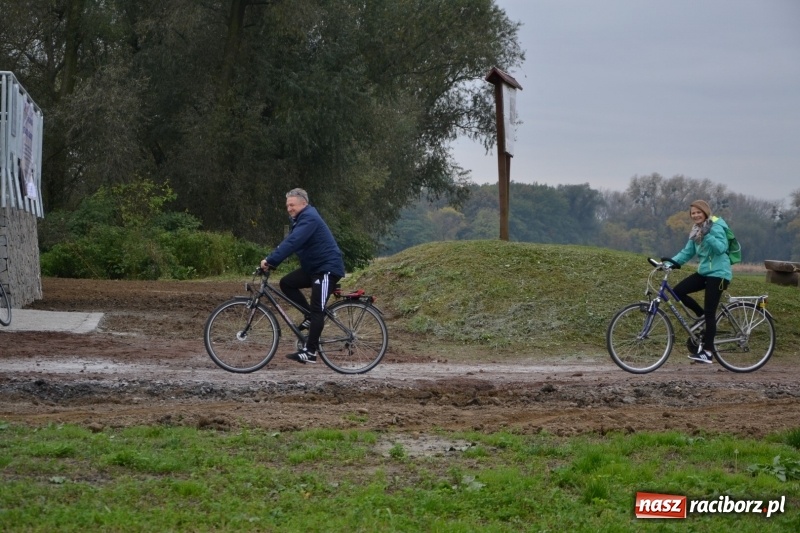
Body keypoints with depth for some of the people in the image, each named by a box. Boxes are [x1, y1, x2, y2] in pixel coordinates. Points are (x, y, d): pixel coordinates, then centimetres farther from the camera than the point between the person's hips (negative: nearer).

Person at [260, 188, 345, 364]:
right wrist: (270, 260, 4)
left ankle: (310, 352, -13)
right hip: (313, 267, 10)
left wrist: (270, 260, -32)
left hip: (328, 269, -10)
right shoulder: (301, 219, 15)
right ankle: (310, 317, 9)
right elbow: (288, 242, 15)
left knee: (317, 310, -12)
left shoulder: (309, 219, -19)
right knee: (286, 283, 4)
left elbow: (291, 243, -29)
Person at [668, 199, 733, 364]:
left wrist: (707, 235, -33)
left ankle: (707, 352, -9)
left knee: (709, 312, -10)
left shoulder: (716, 227, -11)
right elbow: (688, 251, 11)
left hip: (718, 274, -8)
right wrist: (672, 261, -3)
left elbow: (721, 248, -23)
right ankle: (701, 316, 11)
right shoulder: (696, 230, 13)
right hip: (704, 272, 8)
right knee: (678, 291, -7)